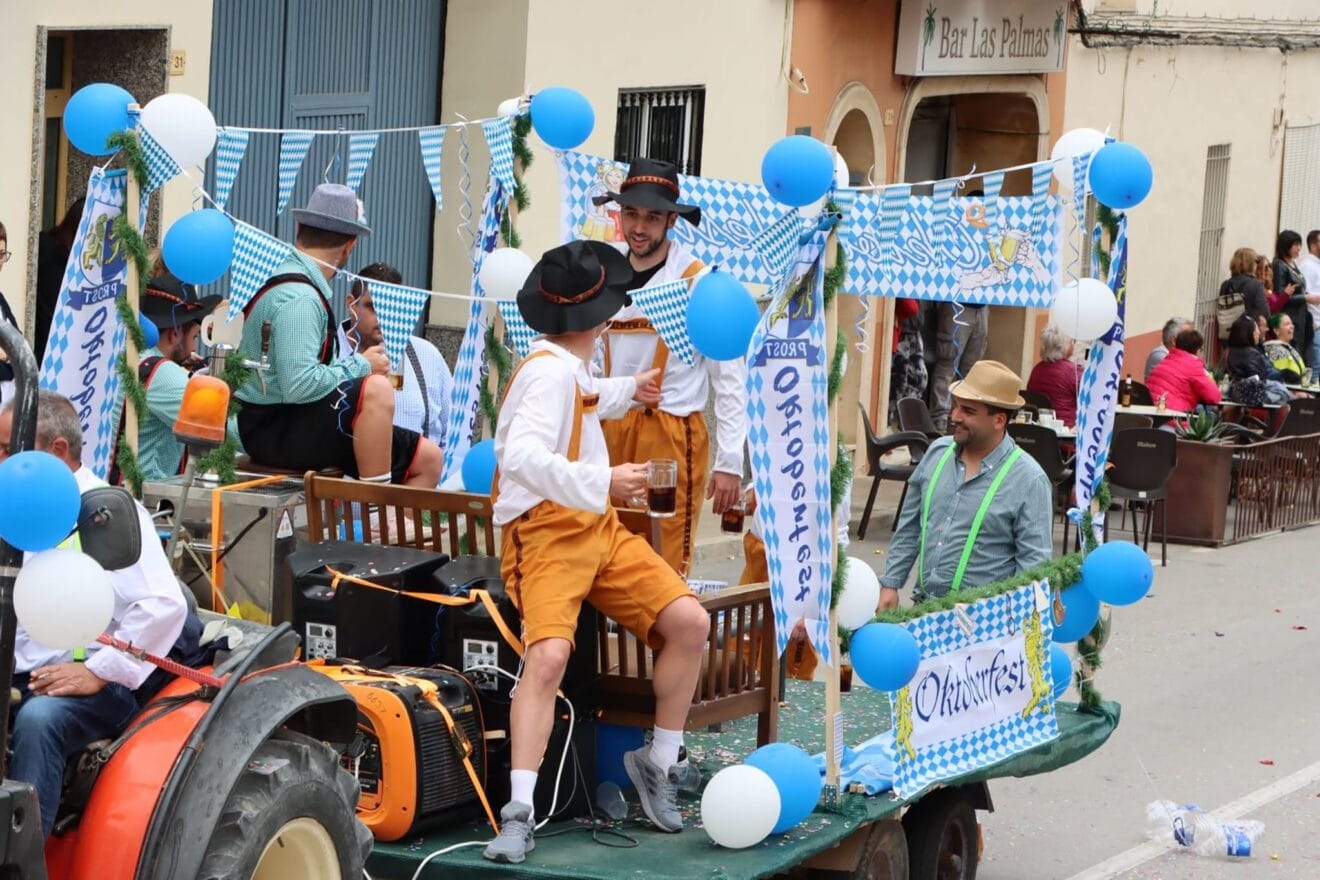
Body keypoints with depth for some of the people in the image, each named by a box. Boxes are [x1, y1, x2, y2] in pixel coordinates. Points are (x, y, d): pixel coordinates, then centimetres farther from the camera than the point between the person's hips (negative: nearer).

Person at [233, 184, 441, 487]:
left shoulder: (291, 278, 13)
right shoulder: (298, 298, -19)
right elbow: (298, 386, -29)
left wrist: (357, 364, 5)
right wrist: (361, 365, -16)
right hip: (273, 430, -10)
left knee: (427, 459, 5)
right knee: (376, 389, -32)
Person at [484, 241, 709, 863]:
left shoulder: (568, 367, 15)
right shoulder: (551, 371, -15)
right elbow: (522, 455, -30)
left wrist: (628, 388, 56)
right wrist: (603, 482, -38)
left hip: (597, 527, 9)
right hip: (547, 532, -9)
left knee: (689, 621, -5)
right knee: (549, 654, -30)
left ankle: (658, 763, 11)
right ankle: (519, 813, -31)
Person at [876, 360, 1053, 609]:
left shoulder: (1029, 480, -8)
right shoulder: (937, 452, 9)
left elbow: (1034, 561, -8)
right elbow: (909, 528, 17)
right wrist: (890, 585, 12)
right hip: (923, 606, 5)